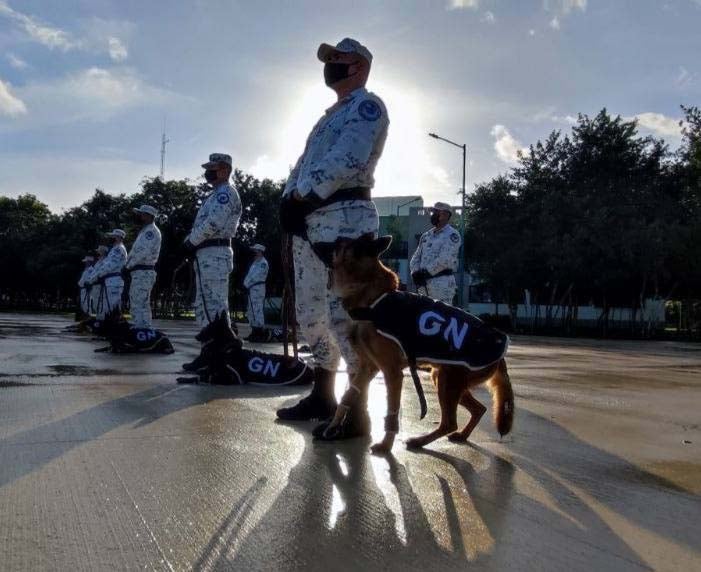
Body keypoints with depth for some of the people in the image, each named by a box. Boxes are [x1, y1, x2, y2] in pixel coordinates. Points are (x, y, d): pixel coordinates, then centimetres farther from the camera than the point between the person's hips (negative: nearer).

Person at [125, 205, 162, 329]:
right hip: (139, 273, 11)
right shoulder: (146, 231, 23)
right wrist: (128, 265, 10)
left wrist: (127, 266, -13)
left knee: (140, 305, -13)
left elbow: (143, 252, -20)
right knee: (137, 304, 12)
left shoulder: (151, 231, -10)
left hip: (143, 273, -11)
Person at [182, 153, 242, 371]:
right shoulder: (216, 195, 26)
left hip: (214, 254, -11)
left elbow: (213, 224, -20)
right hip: (206, 255, 11)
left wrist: (191, 241, -8)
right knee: (204, 305, 12)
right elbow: (202, 223, 24)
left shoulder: (226, 192, -7)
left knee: (216, 305, -12)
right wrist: (191, 241, 6)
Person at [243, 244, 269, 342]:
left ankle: (261, 334, -12)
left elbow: (255, 276, -17)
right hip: (252, 289, 10)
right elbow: (250, 275, 17)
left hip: (258, 288, -10)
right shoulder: (255, 262, 21)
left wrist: (246, 284, -10)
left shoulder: (263, 263, -10)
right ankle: (254, 332, 18)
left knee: (257, 310, -12)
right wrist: (246, 283, 1)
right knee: (251, 311, 12)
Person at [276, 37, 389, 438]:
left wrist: (299, 196, -13)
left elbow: (346, 160, -16)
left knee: (345, 314, -12)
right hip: (308, 223, 10)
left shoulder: (368, 106, 0)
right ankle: (323, 397, 23)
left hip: (344, 220, -9)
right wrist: (289, 200, 1)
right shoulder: (331, 115, 28)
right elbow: (304, 163, 20)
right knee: (311, 315, 12)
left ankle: (357, 413, -4)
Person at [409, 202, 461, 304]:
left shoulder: (452, 235, -2)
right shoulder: (426, 236, 20)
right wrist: (415, 273, -4)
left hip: (442, 283, -7)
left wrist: (426, 272, -13)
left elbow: (444, 259, -15)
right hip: (423, 284, 7)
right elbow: (415, 258, 16)